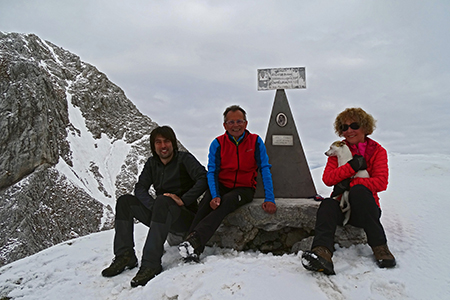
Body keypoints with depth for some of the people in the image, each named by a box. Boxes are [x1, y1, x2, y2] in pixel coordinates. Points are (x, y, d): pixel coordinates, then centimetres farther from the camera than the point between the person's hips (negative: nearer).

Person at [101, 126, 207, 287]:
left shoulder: (184, 159, -6)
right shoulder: (152, 163, 10)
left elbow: (204, 179, -20)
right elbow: (140, 188, 0)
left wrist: (183, 200, -26)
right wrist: (155, 206, -18)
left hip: (186, 217, -6)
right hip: (161, 215, 6)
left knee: (163, 201, -35)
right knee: (125, 201, -4)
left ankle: (151, 263, -36)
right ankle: (125, 256, -9)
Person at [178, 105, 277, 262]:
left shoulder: (256, 142, -5)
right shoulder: (218, 144, -5)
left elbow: (265, 170, -6)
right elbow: (212, 172, -8)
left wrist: (269, 199, -15)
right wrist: (215, 195, -26)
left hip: (244, 189, -1)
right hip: (222, 186, 1)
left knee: (226, 202, -34)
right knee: (207, 199, -33)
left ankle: (194, 240, -42)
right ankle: (194, 250, -36)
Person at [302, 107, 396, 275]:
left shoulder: (377, 151, 6)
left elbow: (381, 182, -8)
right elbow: (327, 178, -4)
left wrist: (349, 184, -20)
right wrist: (353, 166, -16)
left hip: (365, 207, -1)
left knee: (359, 190, -34)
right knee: (327, 205, -33)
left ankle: (379, 246, -28)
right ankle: (322, 252, -54)